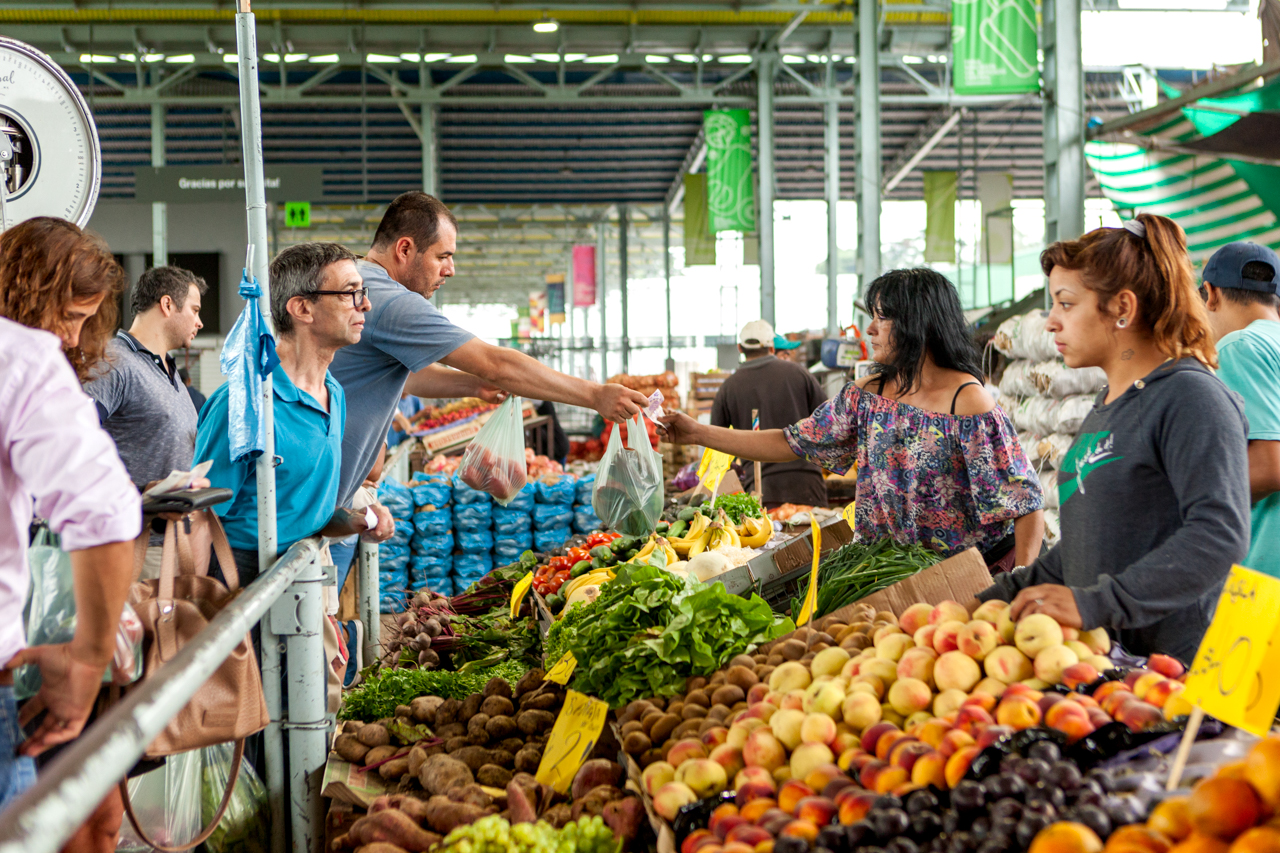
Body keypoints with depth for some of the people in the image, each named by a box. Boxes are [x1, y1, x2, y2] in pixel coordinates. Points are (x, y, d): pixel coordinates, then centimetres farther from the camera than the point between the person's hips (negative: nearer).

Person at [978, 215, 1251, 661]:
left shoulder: (1191, 398, -9)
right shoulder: (1107, 405, 19)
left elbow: (1220, 533, -22)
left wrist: (1093, 604, -26)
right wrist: (1004, 597, 17)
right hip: (1100, 659, 8)